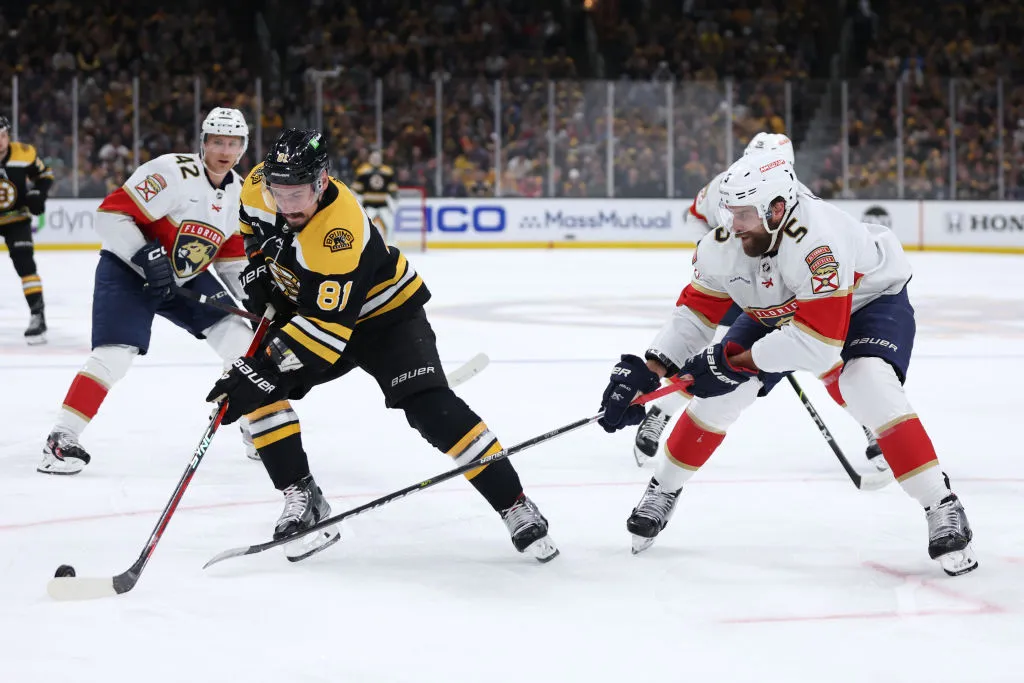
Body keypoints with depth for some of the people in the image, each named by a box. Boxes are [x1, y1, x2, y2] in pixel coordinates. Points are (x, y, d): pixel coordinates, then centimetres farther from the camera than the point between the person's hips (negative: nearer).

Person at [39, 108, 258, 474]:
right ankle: (61, 439, -12)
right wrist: (146, 256, -32)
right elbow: (111, 214, -25)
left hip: (188, 278, 7)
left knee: (239, 338, -4)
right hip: (127, 270, -7)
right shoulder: (173, 173, -24)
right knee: (113, 356, -21)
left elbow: (233, 256, 13)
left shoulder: (241, 193, 1)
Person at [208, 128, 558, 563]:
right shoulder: (260, 187, -17)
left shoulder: (339, 231, -39)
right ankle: (302, 498, -4)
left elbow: (324, 328, -40)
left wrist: (262, 371, -41)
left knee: (430, 406, -22)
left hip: (382, 313, -7)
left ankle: (515, 507, -14)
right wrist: (256, 270, -2)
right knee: (255, 385, -14)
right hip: (305, 306, 7)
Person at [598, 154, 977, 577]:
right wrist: (644, 371, -21)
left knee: (870, 389, -31)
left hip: (867, 300, -6)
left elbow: (819, 341, -45)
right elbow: (696, 312, -9)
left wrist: (735, 361, -40)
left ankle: (943, 510, -22)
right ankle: (662, 490, 19)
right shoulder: (723, 245, -22)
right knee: (720, 391, -4)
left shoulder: (817, 241, -44)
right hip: (777, 313, 6)